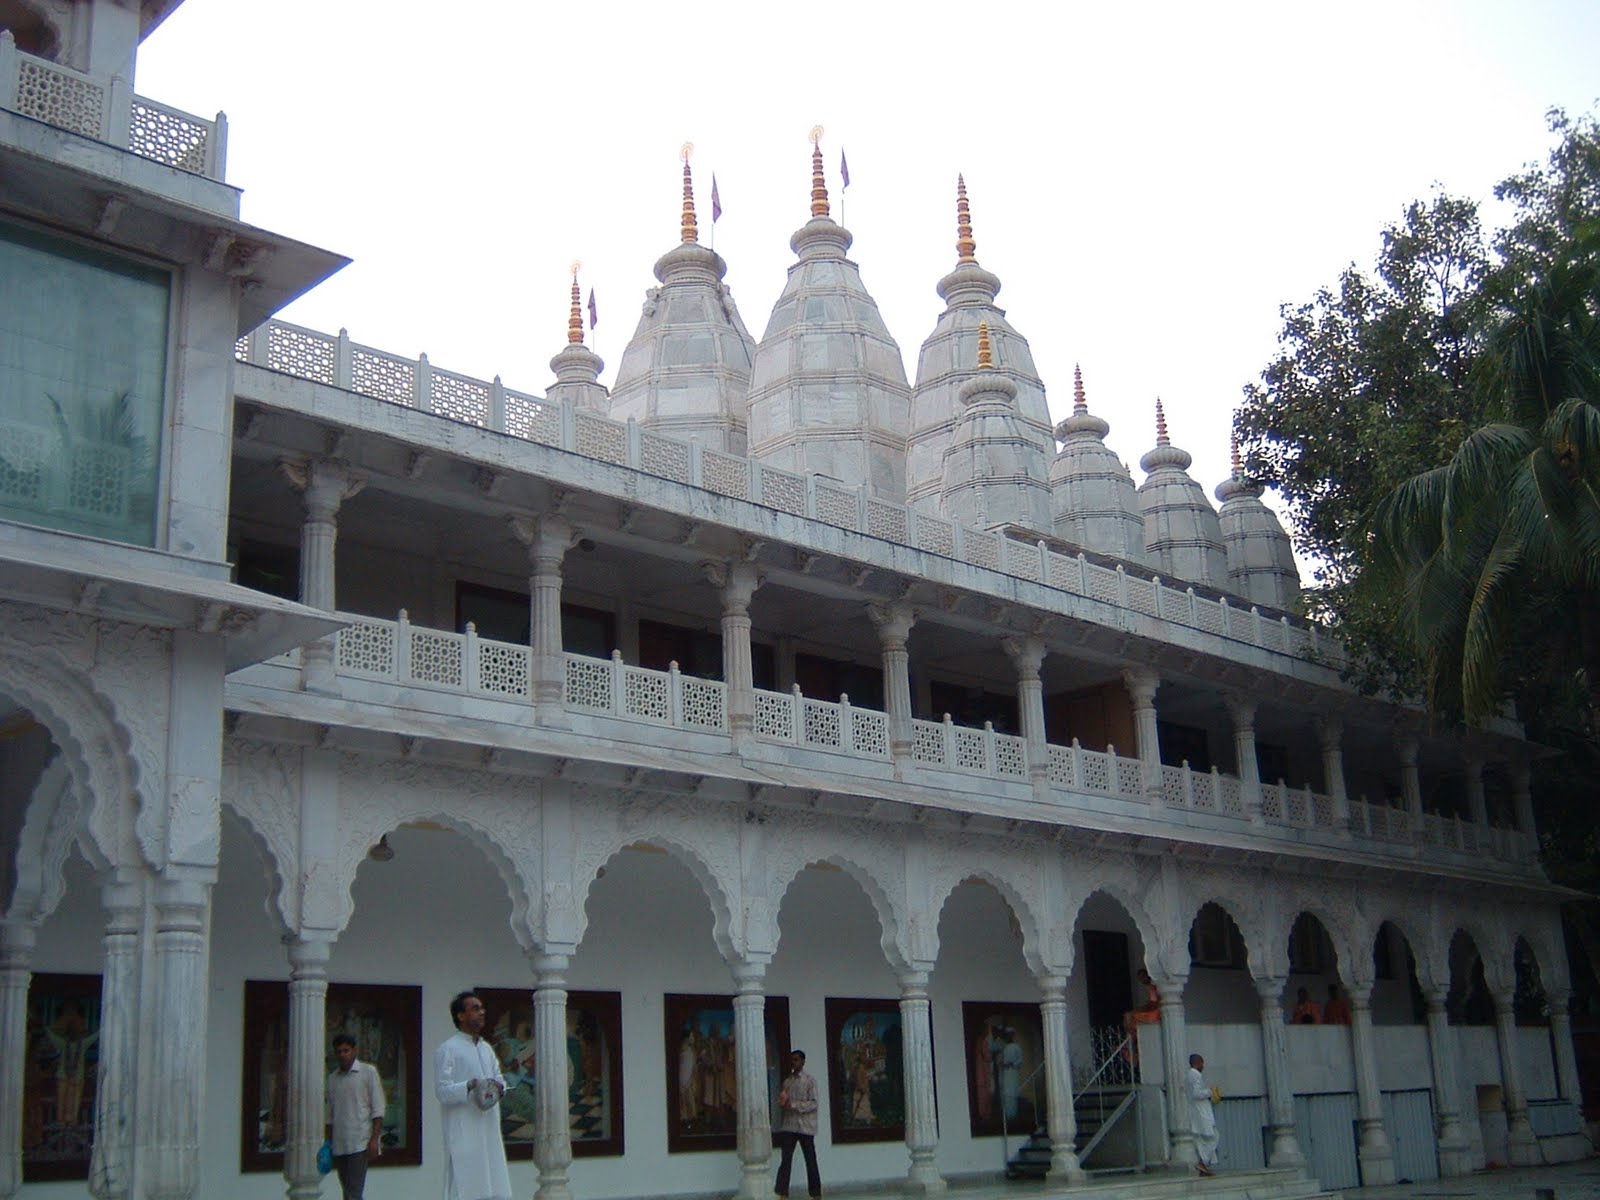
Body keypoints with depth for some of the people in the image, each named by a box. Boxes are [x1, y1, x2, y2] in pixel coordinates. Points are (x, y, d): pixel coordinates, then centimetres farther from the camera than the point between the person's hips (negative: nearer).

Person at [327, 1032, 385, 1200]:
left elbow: (378, 1109, -5)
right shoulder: (332, 1078, 14)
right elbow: (330, 1115, 18)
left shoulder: (368, 1072, -1)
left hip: (360, 1143, -6)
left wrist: (375, 1138, -13)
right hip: (339, 1145, 6)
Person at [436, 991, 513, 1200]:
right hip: (463, 1132, -7)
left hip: (489, 1129, 7)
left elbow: (499, 1078, 18)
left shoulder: (487, 1048, 17)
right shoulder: (448, 1050, -7)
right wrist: (470, 1086, -26)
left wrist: (499, 1087, -5)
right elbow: (442, 1091, -12)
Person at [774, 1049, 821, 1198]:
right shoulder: (787, 1082, 15)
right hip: (788, 1125, 4)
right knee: (785, 1159, -2)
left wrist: (793, 1105, -18)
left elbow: (813, 1103, -10)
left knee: (810, 1160, 2)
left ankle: (815, 1192, 10)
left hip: (805, 1126, -4)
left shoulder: (810, 1081, -2)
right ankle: (781, 1192, -4)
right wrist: (782, 1104, -4)